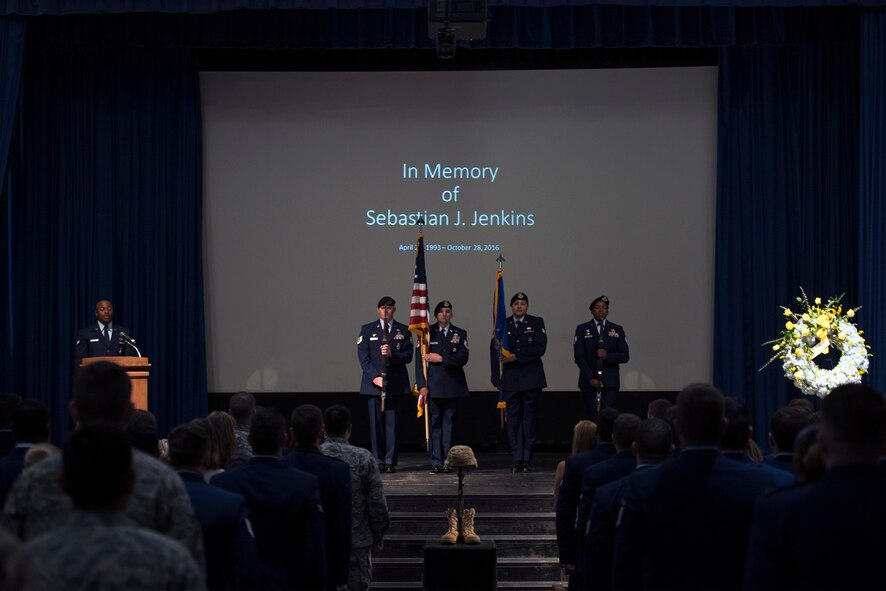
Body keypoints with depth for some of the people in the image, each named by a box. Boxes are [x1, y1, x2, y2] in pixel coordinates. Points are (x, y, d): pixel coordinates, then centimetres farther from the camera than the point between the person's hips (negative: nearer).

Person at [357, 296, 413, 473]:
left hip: (395, 384, 0)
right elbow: (363, 357, 3)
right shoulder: (367, 330, 10)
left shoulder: (403, 331, 11)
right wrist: (374, 377, -9)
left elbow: (408, 356, 4)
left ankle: (391, 461, 1)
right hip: (374, 383, 0)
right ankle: (378, 461, 4)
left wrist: (392, 354, -15)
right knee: (376, 423, -1)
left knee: (392, 423, -2)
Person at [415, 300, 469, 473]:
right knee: (435, 422, -1)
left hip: (452, 385, 1)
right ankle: (436, 462, 0)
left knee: (449, 421, 1)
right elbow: (419, 360, 2)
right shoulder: (427, 333, 6)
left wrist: (441, 358, -11)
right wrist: (422, 385, -6)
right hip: (433, 385, -1)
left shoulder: (460, 334, 9)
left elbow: (463, 358, -3)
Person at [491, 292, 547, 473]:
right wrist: (497, 378, 2)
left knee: (529, 418, 0)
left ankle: (526, 459, 2)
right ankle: (517, 459, -1)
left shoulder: (537, 323, 5)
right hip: (510, 378, 1)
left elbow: (540, 349, -6)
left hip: (531, 378, -1)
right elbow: (495, 352, 8)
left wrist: (516, 356, -12)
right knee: (513, 419, -1)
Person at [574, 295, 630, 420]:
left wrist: (607, 356, -13)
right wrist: (590, 378, -11)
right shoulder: (582, 329, 7)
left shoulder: (617, 330, 11)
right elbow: (579, 357, 0)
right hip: (589, 381, 0)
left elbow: (625, 356, 5)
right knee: (591, 416, -3)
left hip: (610, 381, 0)